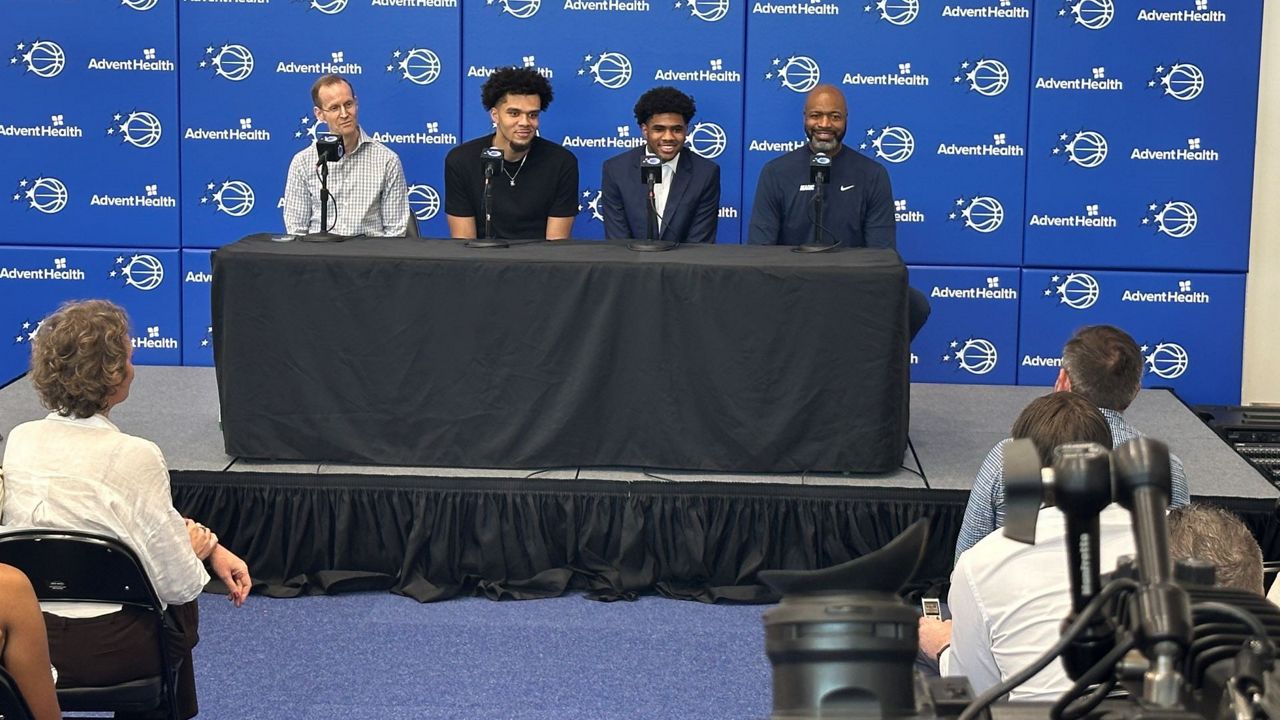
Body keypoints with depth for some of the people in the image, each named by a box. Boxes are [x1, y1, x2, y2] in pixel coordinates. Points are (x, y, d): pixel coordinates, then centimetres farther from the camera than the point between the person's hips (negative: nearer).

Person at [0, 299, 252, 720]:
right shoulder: (133, 457, -22)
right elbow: (178, 585, -16)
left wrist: (209, 545, 9)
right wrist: (199, 546, 5)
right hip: (107, 652, -5)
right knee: (179, 601, 30)